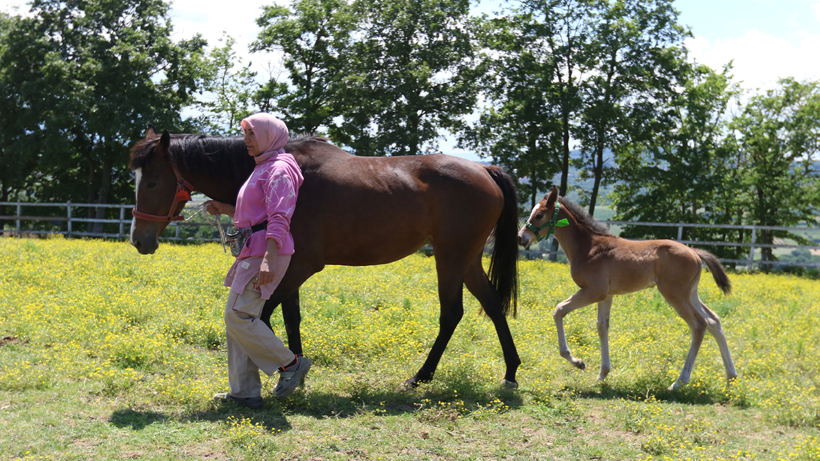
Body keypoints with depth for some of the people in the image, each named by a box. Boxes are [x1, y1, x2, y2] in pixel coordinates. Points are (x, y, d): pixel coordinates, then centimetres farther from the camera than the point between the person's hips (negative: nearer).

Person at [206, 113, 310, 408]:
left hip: (266, 252, -10)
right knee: (238, 318, 9)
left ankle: (290, 364, 0)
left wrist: (268, 260, -30)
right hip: (252, 252, 10)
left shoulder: (279, 169, -10)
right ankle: (245, 392, 13)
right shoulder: (262, 168, 22)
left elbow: (279, 219, -21)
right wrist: (224, 209, 15)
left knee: (237, 316, -12)